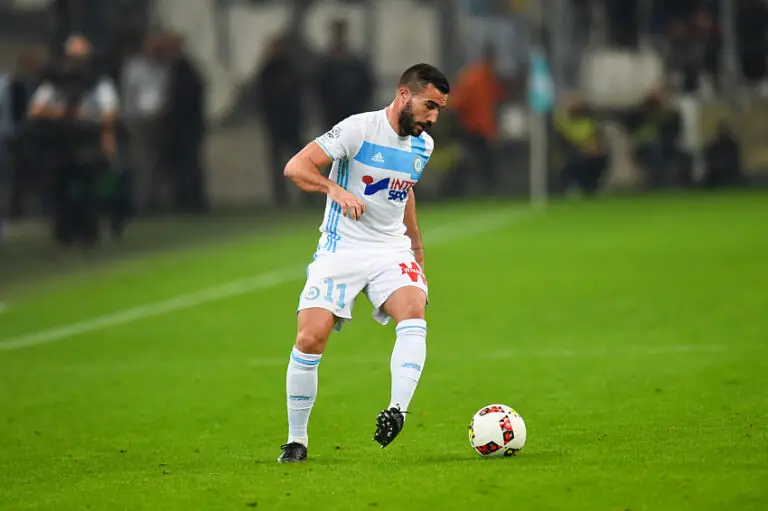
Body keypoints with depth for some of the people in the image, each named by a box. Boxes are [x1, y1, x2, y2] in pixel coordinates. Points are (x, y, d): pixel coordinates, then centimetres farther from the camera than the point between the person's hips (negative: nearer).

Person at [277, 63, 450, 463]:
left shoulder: (423, 145, 8)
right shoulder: (359, 129, -12)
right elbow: (295, 167, -16)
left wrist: (417, 248, 28)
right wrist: (336, 189, -33)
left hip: (392, 249, 4)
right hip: (341, 248, -4)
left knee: (413, 314, -26)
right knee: (311, 339, -13)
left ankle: (398, 410, -37)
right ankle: (296, 441, 2)